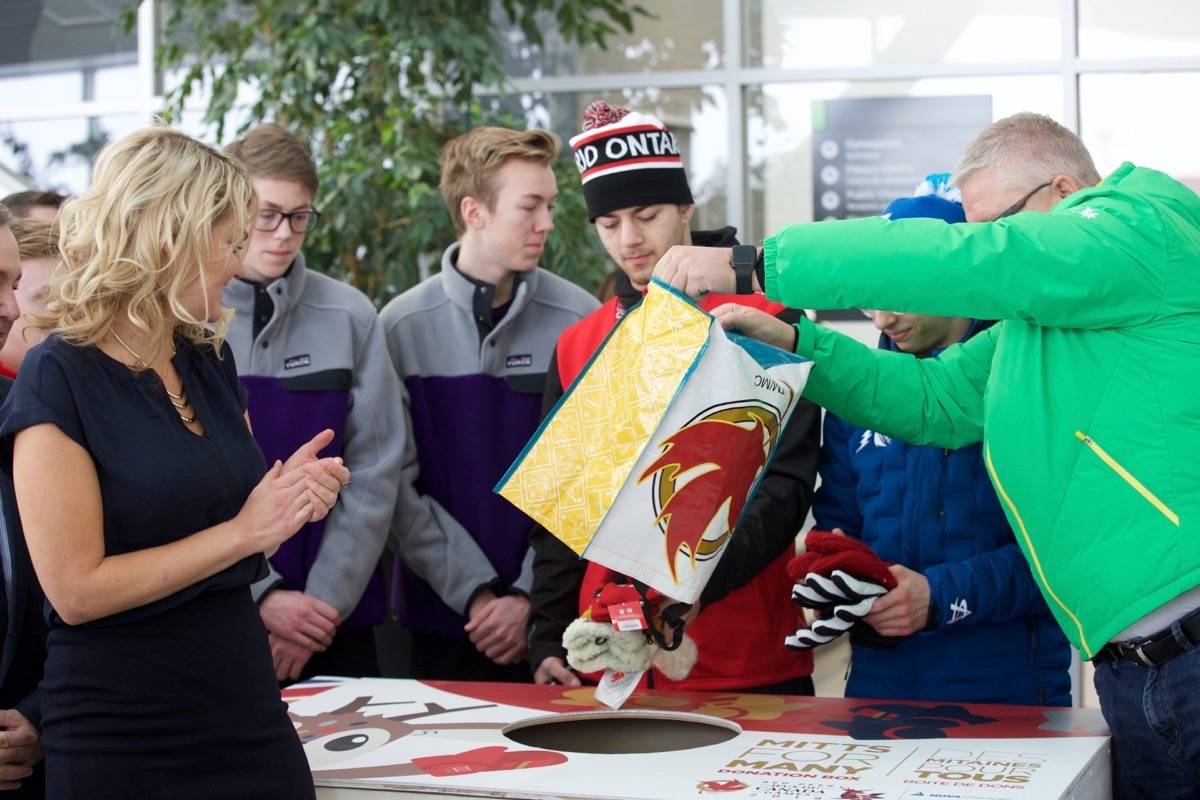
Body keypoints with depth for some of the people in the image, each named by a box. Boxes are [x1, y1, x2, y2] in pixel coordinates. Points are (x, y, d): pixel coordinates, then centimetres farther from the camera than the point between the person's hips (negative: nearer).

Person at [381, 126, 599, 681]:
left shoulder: (578, 321, -3)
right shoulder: (403, 326, -2)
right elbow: (398, 483, -4)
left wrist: (531, 595, -12)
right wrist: (476, 594, -11)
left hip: (553, 616, 0)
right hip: (442, 618, 0)